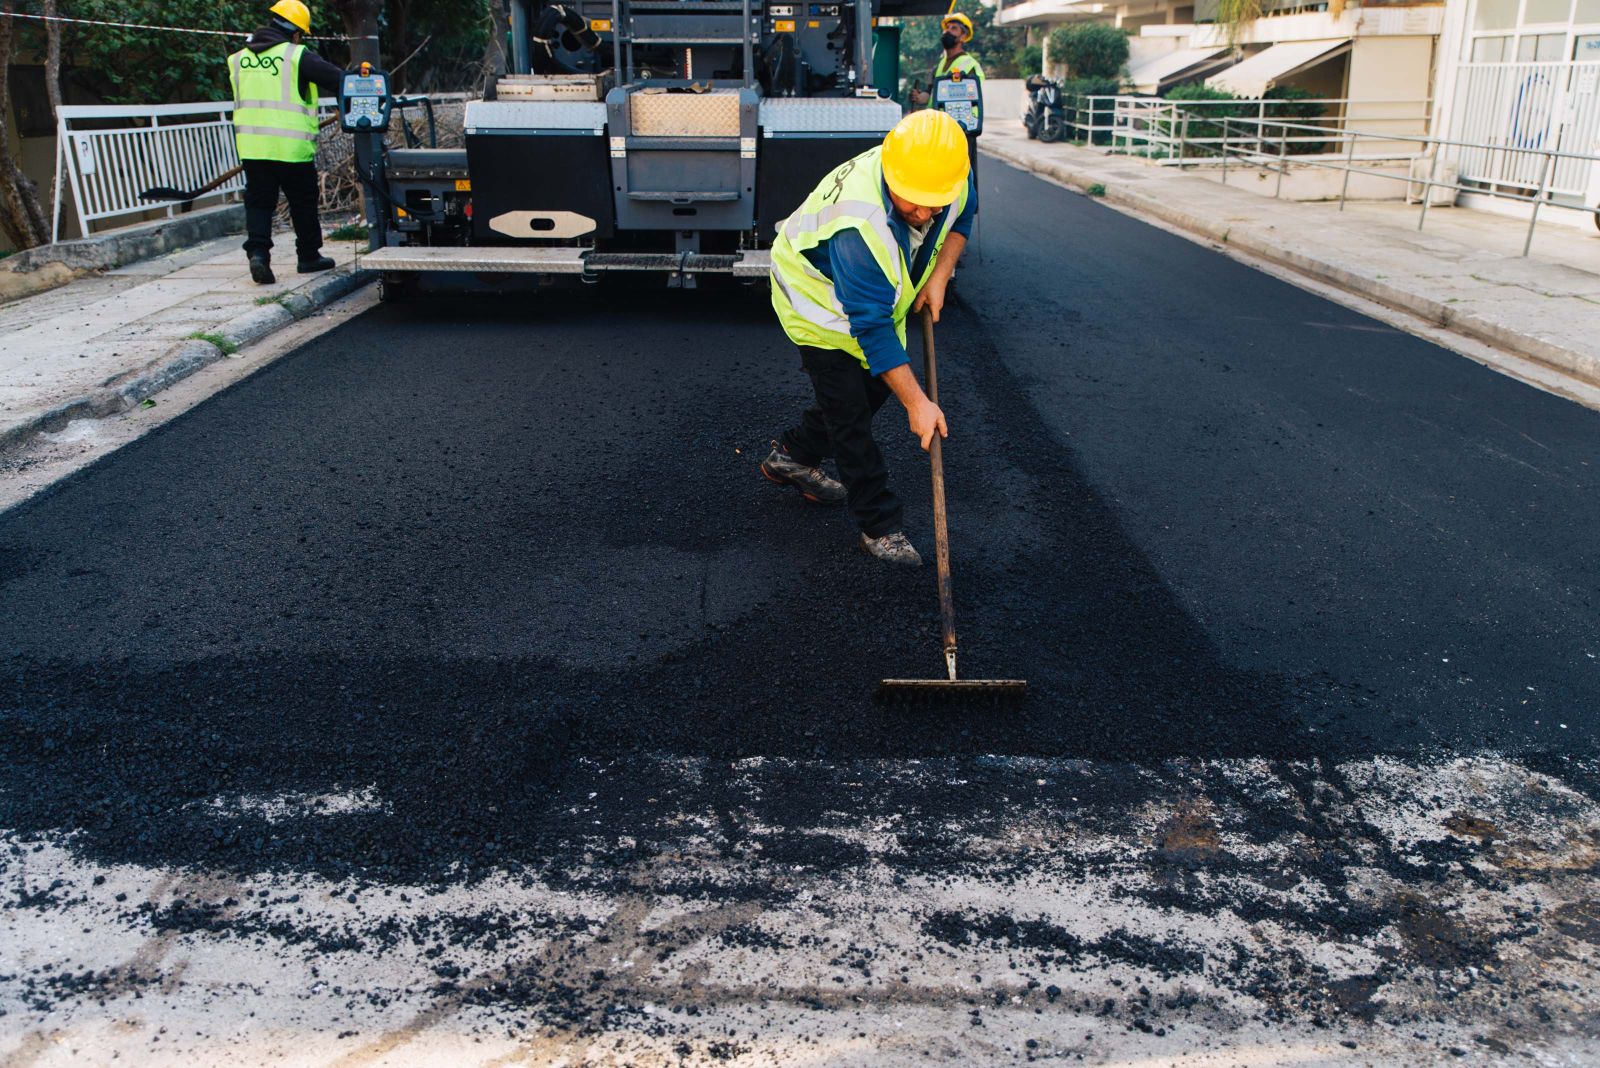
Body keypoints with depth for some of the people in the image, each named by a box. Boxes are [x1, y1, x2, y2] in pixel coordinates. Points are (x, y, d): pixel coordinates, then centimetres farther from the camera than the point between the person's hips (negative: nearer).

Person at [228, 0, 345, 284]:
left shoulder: (238, 59, 12)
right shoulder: (298, 56, -7)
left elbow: (245, 99, 20)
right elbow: (337, 80, -7)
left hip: (251, 144, 4)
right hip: (292, 146, -4)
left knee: (258, 201, 9)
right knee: (303, 202, 10)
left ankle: (257, 251, -9)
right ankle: (309, 256, 20)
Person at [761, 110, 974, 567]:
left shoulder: (953, 179, -23)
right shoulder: (860, 226, -44)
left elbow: (962, 216, 3)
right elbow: (872, 328, -40)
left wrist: (939, 277, -13)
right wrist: (917, 404, -38)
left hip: (875, 293, 8)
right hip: (817, 295, -7)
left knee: (877, 383, 16)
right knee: (850, 413, -8)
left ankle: (793, 456, 36)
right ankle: (880, 525, 4)